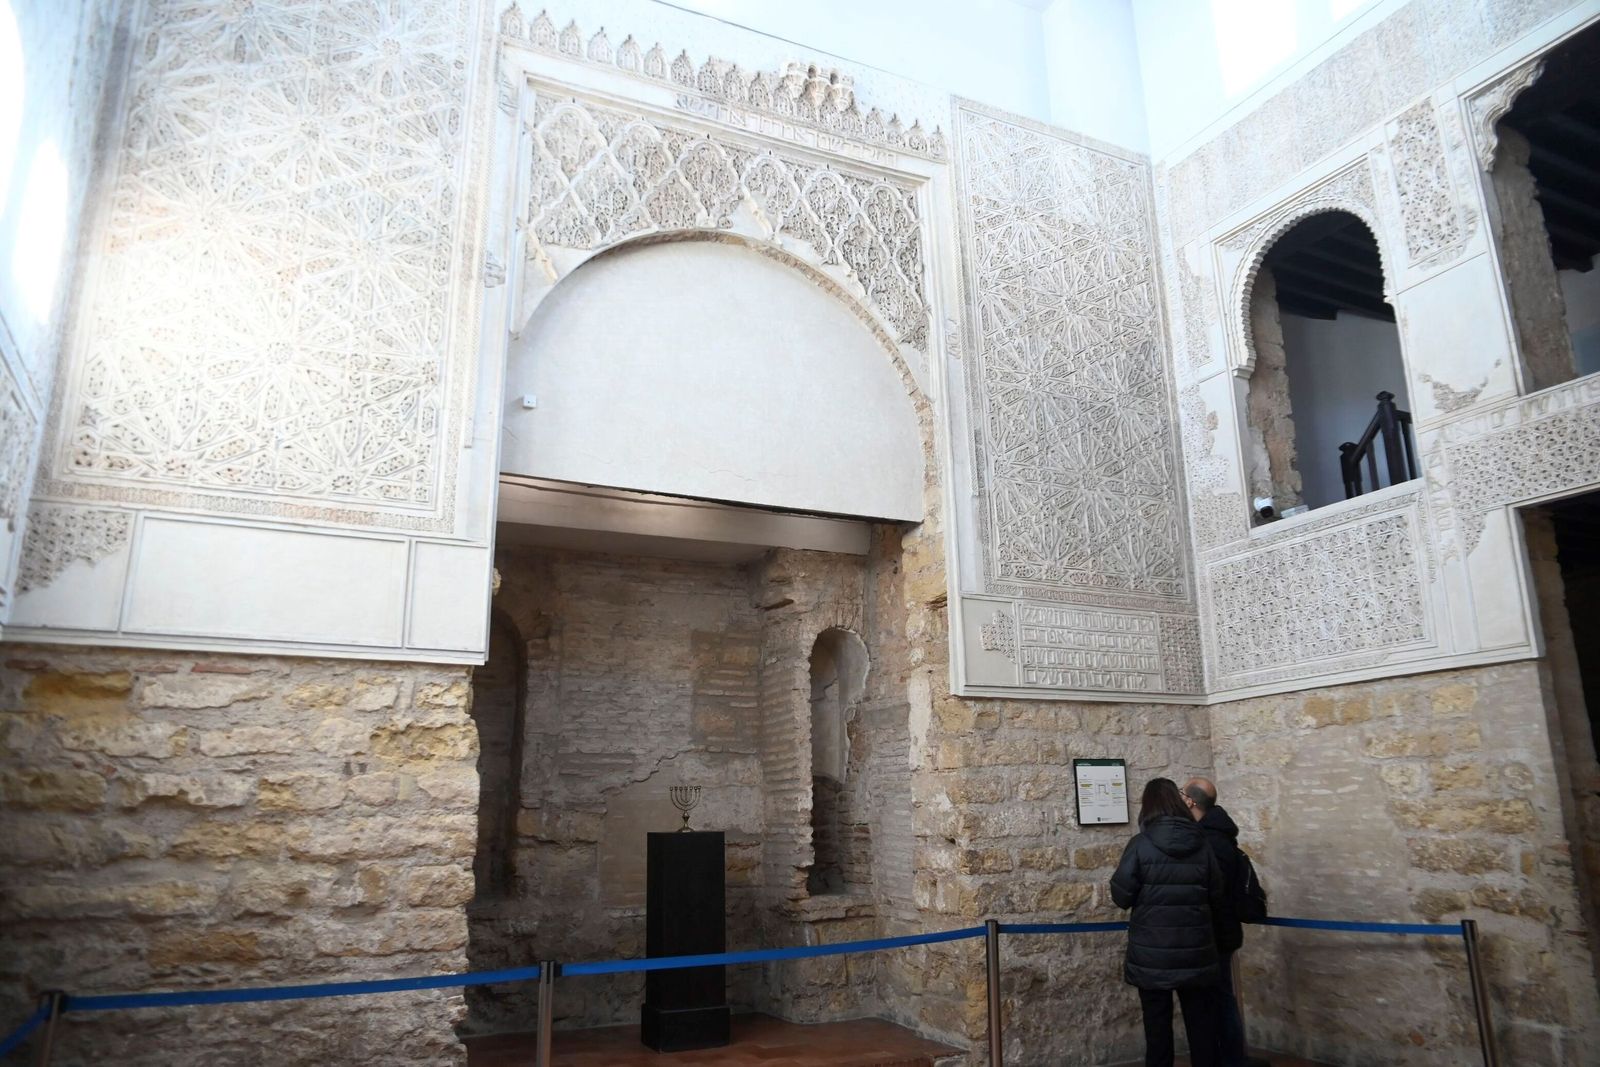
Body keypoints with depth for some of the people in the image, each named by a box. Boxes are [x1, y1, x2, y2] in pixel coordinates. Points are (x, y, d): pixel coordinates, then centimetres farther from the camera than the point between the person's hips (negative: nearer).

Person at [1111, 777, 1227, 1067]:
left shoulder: (1140, 845, -12)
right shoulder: (1202, 845, -3)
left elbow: (1122, 897, -9)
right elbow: (1217, 897, 5)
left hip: (1152, 955, -2)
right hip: (1196, 953, 2)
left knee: (1158, 1026, 10)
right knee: (1202, 1026, 13)